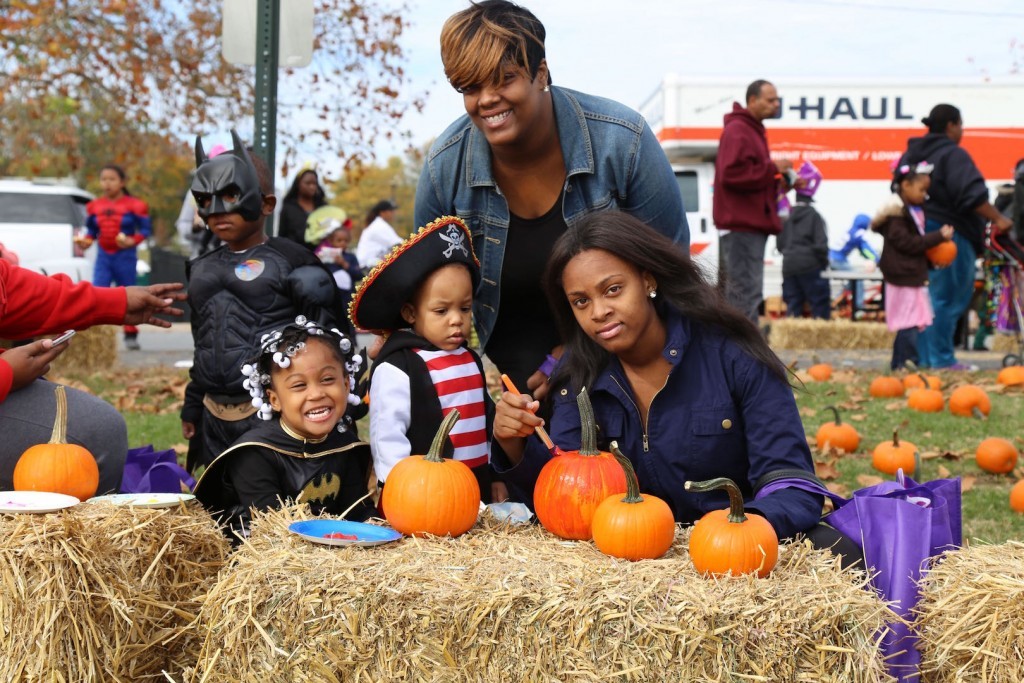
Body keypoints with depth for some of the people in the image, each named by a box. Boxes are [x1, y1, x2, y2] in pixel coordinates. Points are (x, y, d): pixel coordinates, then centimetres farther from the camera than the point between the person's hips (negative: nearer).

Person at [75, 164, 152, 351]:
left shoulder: (134, 205, -6)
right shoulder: (94, 206, 7)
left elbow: (145, 228, -5)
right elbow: (91, 230, 15)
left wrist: (133, 241, -21)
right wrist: (85, 241, -5)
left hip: (125, 256, -3)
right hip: (103, 257, 3)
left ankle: (131, 335, 21)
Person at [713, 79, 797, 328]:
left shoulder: (752, 131, 21)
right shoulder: (737, 131, -11)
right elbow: (731, 174, -23)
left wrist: (779, 183, 8)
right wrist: (773, 168, -16)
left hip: (751, 224, 11)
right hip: (741, 225, -11)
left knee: (747, 292, 13)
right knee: (746, 290, -11)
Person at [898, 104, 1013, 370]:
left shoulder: (911, 154, 15)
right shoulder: (953, 155, -11)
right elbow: (972, 195, -20)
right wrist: (998, 219, -13)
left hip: (917, 232, 9)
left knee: (927, 297, 13)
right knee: (949, 297, -5)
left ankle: (924, 357, 14)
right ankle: (941, 359, -5)